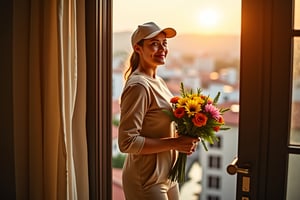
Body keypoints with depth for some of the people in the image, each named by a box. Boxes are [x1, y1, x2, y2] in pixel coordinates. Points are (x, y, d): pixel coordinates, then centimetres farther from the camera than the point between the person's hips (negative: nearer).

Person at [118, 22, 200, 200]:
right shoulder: (138, 86, -20)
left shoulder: (159, 82, 7)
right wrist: (174, 143, -22)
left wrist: (184, 140, -1)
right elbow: (127, 142, -24)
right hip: (147, 181, -8)